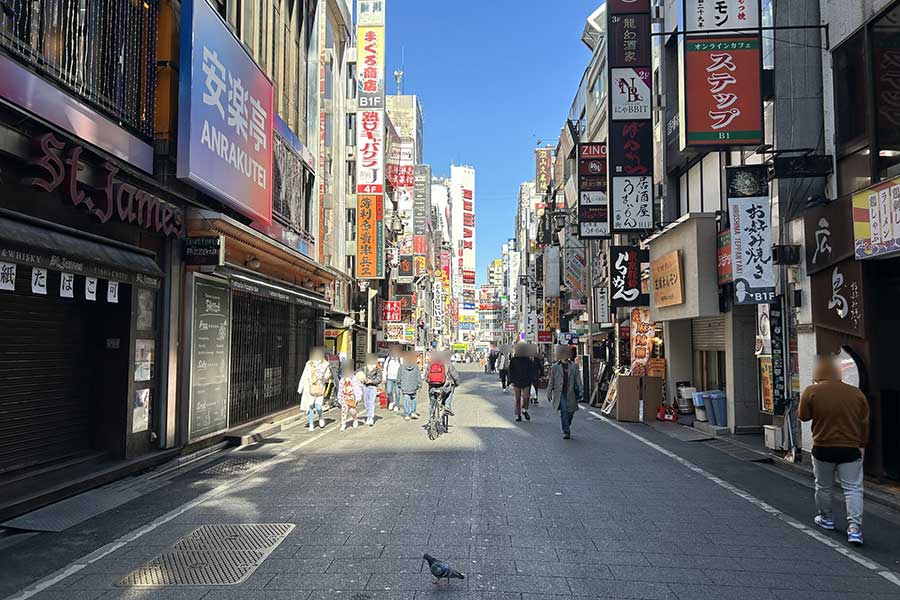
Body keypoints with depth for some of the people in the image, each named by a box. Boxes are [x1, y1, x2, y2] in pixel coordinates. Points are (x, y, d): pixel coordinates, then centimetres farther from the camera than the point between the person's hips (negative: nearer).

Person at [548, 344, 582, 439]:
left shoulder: (574, 366, 6)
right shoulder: (555, 367, 2)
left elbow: (578, 380, 8)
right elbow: (551, 381, 6)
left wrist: (579, 391, 1)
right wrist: (549, 394, 5)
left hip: (570, 393, 2)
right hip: (560, 392, -2)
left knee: (570, 412, 9)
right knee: (564, 411, -13)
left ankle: (567, 427, 37)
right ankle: (566, 431, -8)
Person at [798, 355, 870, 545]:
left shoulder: (811, 392, -10)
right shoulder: (856, 393, -1)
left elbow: (803, 416, 1)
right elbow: (865, 423, 4)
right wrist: (862, 445, 14)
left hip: (823, 448, -1)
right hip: (851, 449, 1)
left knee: (823, 487, 16)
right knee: (853, 488, 4)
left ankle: (826, 519, 30)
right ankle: (854, 527, -5)